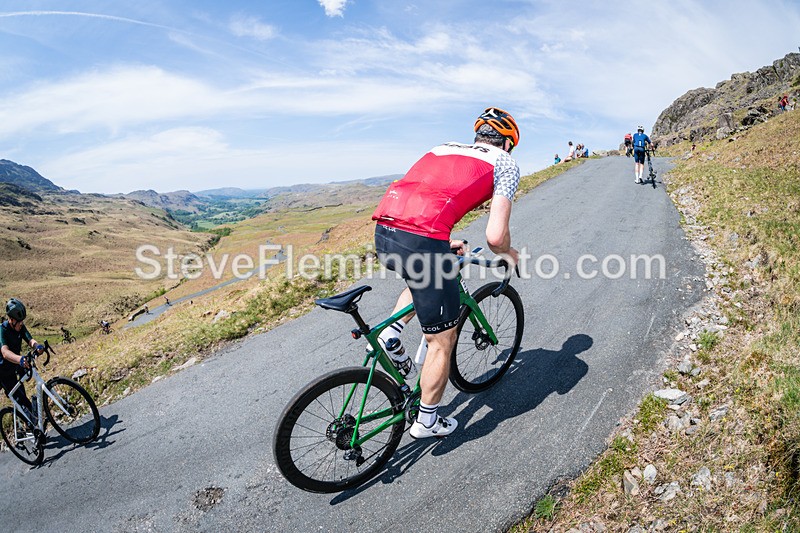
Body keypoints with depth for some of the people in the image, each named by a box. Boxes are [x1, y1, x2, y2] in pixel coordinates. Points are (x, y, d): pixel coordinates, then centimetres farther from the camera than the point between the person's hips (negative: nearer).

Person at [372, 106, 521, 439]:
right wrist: (508, 255, 23)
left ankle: (389, 336, 25)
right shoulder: (505, 163, 13)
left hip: (383, 232, 7)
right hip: (421, 240, -6)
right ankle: (427, 422, 30)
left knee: (425, 275, 40)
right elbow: (495, 236, 1)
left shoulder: (443, 149, 30)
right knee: (442, 341, 15)